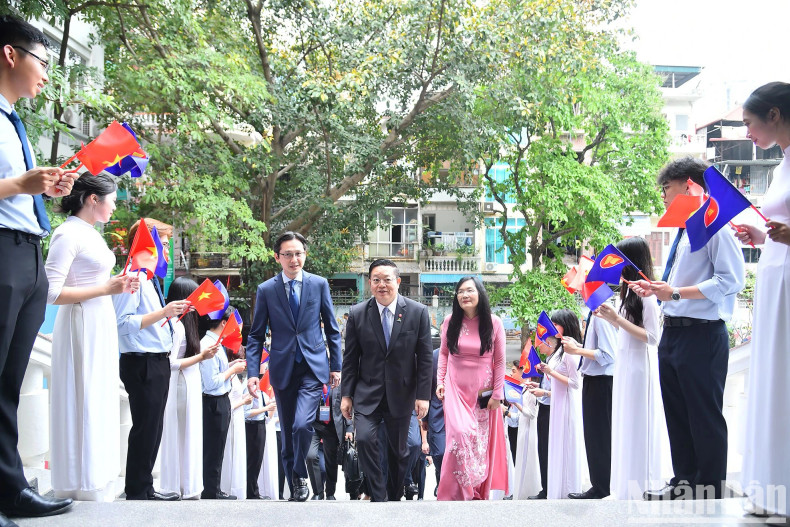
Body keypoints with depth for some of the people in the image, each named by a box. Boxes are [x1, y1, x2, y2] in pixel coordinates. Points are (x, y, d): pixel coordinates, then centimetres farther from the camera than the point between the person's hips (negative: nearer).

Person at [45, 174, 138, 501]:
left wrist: (118, 286, 10)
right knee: (84, 403, -3)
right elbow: (51, 292, -19)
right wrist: (106, 289, -20)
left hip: (101, 325, 10)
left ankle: (98, 487, 25)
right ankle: (83, 488, 7)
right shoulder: (68, 233, -13)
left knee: (100, 404, 14)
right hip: (81, 325, -9)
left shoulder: (90, 233, 14)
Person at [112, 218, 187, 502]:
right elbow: (124, 323, -22)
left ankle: (146, 489, 25)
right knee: (145, 428, -4)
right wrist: (162, 313, -25)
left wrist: (174, 313, 11)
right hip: (142, 362, -10)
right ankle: (136, 493, 6)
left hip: (158, 361, 10)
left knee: (153, 428, 15)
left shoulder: (150, 278, 17)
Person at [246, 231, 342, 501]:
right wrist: (253, 372, -4)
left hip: (313, 367, -1)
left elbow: (332, 328, 7)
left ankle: (300, 477, 5)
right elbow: (256, 335, 5)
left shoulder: (320, 284, 2)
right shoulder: (266, 290, 2)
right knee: (288, 433, 10)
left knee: (302, 424, -19)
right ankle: (294, 489, 25)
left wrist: (336, 365, 4)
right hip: (283, 369, 2)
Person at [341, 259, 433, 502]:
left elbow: (425, 358, -3)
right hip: (367, 394, 0)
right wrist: (346, 394, 1)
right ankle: (378, 496, -4)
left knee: (398, 451, 12)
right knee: (365, 439, -20)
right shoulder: (358, 314, -3)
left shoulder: (418, 312, -5)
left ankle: (395, 497, 33)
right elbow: (350, 358, 2)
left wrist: (423, 395, -6)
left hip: (401, 395, 0)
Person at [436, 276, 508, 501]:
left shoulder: (494, 323, -5)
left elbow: (500, 361, -1)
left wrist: (497, 394, -3)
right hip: (455, 390, 0)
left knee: (480, 441, 5)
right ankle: (455, 493, 1)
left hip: (483, 393, 0)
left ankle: (478, 493, 21)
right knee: (460, 436, -14)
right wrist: (440, 381, 2)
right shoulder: (450, 321, -1)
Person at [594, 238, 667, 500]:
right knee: (627, 426, 12)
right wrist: (609, 318, 11)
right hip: (627, 367, 9)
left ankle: (641, 487, 7)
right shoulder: (631, 291, 12)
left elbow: (652, 337, -19)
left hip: (640, 367, -9)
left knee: (638, 424, -3)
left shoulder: (646, 293, -14)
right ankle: (630, 487, 21)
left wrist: (617, 318, -20)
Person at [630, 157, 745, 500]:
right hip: (672, 334, 10)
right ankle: (684, 483, 28)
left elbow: (731, 279, -20)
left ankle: (711, 493, 12)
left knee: (705, 418, 0)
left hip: (702, 334, -10)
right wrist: (655, 288, 10)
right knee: (677, 415, 16)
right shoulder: (683, 232, 17)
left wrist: (677, 293, -22)